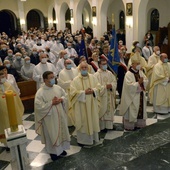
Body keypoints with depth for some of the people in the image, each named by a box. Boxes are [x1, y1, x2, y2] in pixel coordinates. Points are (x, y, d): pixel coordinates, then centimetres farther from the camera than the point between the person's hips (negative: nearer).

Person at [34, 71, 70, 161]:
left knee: (61, 131, 18)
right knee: (51, 134, 9)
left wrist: (61, 99, -12)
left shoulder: (58, 88, -3)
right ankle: (52, 151, 30)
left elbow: (65, 96, 10)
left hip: (60, 115, 6)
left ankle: (61, 148, 39)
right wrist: (51, 103, -24)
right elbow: (39, 106, -22)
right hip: (49, 117, -5)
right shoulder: (40, 92, -20)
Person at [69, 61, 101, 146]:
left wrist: (93, 90, -15)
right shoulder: (75, 80, -9)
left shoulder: (92, 77, 3)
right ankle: (82, 139, 19)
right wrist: (84, 92, -21)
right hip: (81, 105, -4)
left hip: (92, 104, 4)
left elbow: (98, 87, 5)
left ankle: (93, 137, 30)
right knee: (82, 122, 5)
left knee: (93, 120, 13)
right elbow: (73, 92, -15)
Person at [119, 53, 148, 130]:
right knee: (132, 111, 1)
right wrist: (138, 83, -24)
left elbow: (146, 80, 5)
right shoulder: (128, 74, -16)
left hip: (140, 95, 7)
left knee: (140, 109, 13)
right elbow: (129, 85, -24)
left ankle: (138, 124, 26)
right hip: (132, 96, -7)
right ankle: (130, 125, 12)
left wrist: (142, 81, -16)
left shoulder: (140, 72, 6)